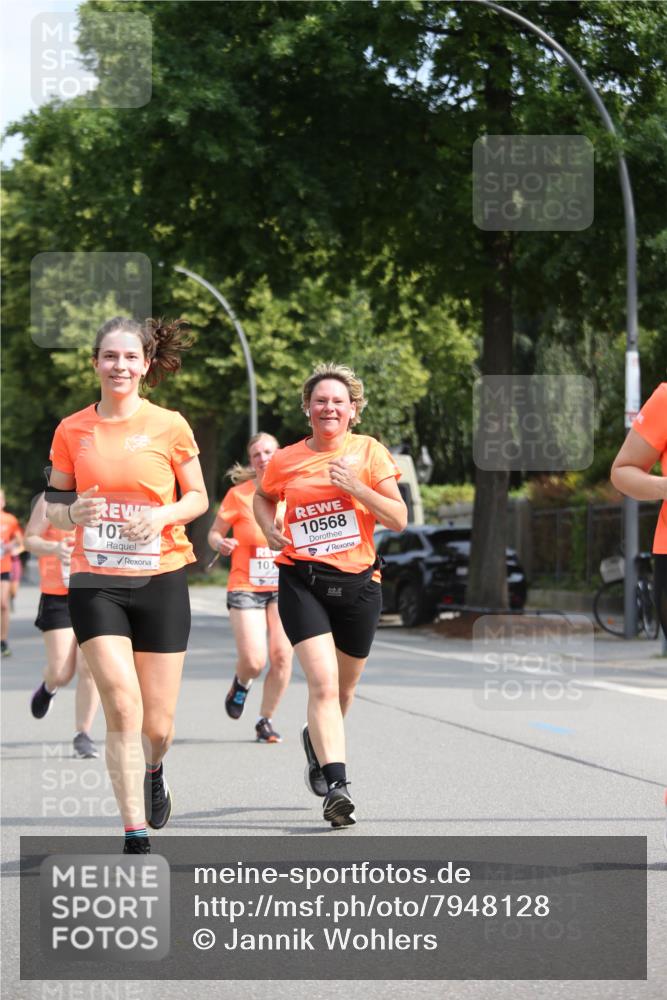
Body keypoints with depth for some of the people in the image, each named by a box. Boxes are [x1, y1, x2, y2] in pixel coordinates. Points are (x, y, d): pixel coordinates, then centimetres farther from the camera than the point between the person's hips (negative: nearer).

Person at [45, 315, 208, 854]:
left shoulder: (169, 426, -1)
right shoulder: (71, 431, 3)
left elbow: (198, 498, 6)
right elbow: (53, 506, 10)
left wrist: (162, 515, -14)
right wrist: (74, 512, -13)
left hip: (161, 581, 0)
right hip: (95, 582, 0)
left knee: (157, 724, 4)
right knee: (122, 704, -17)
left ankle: (154, 770, 41)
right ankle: (135, 835, -10)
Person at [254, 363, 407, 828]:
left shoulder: (369, 452, 1)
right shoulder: (286, 460, 4)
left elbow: (399, 519, -4)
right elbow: (263, 497, 25)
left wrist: (356, 487, -17)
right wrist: (270, 528, 4)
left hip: (358, 583, 1)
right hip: (302, 583, -1)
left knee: (344, 687, 16)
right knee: (323, 683, -19)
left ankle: (317, 740, 48)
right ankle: (337, 786, -23)